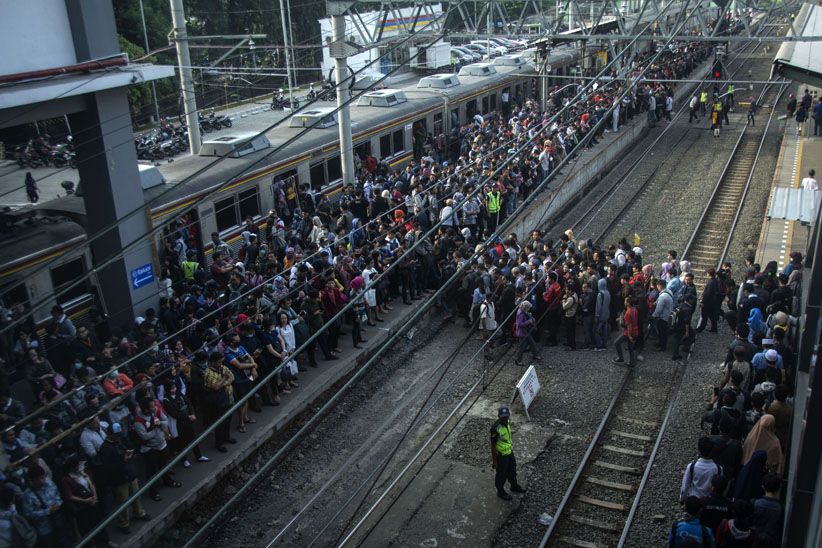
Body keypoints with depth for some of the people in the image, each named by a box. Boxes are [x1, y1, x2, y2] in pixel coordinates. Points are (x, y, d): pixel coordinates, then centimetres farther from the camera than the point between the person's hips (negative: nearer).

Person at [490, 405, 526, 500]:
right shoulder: (496, 429, -35)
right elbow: (493, 446, -25)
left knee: (512, 471, 28)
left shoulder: (507, 423, -10)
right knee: (501, 475, 16)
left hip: (509, 452, 8)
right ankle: (501, 492, 40)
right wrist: (494, 462, -18)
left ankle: (514, 486, 53)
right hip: (501, 456, -7)